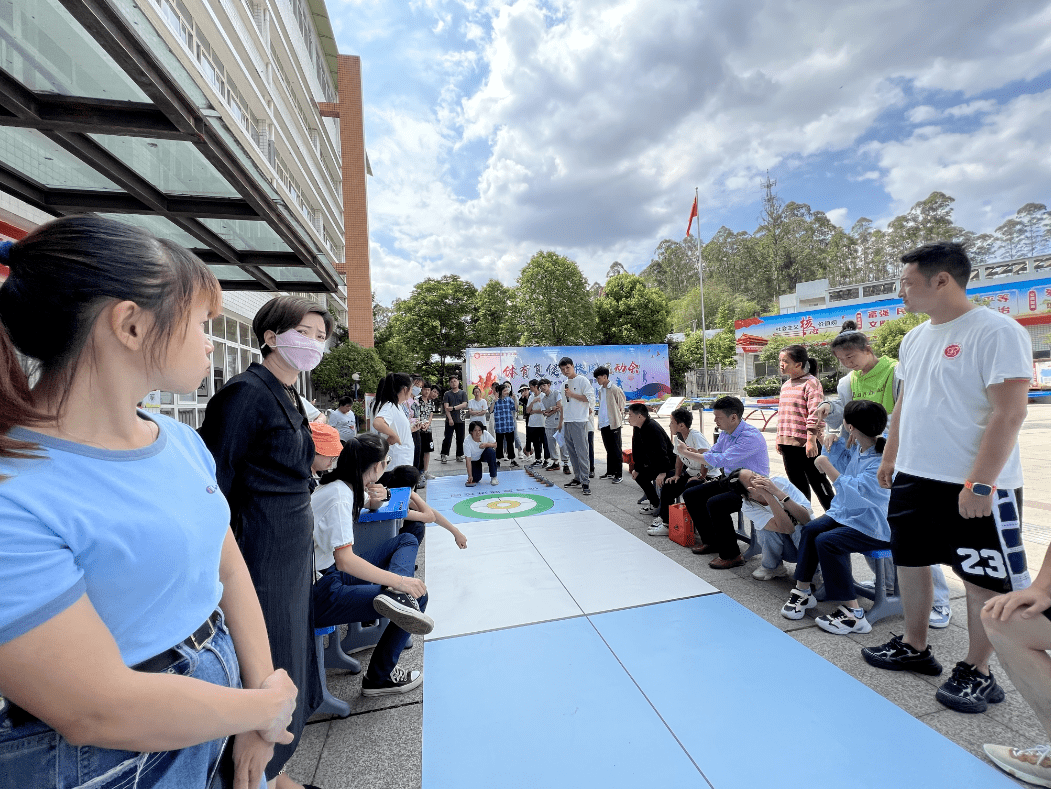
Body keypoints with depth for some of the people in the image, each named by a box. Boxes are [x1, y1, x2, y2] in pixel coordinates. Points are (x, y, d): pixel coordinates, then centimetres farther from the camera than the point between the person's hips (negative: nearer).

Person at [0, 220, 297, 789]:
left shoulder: (182, 440, -3)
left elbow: (229, 566, 0)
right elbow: (98, 711, -25)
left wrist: (261, 689, -5)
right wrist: (266, 707, -12)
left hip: (221, 699, 6)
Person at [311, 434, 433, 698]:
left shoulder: (344, 485, 6)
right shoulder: (339, 497, -22)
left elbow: (370, 505, 27)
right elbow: (345, 560, -30)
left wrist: (376, 499, 1)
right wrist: (399, 581, -31)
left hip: (331, 572, 10)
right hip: (319, 595, -10)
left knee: (407, 540, 9)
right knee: (418, 596, -11)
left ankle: (395, 595, -17)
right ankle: (379, 678, 5)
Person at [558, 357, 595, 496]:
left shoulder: (582, 380, -5)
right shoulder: (565, 383, 17)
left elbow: (590, 398, -12)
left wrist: (572, 394, -13)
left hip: (579, 422, -8)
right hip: (567, 422, 8)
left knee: (581, 452, -9)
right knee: (572, 452, 11)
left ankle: (585, 481, -6)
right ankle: (577, 478, 21)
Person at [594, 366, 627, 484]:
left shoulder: (615, 389, -9)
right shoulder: (600, 390, 13)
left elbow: (622, 405, -7)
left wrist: (617, 419, -5)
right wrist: (600, 423, 15)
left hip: (613, 424, -7)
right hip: (604, 424, 7)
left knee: (616, 450, -2)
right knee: (609, 450, 14)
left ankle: (618, 474, 3)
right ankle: (610, 472, 22)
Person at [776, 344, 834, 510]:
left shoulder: (811, 383, -11)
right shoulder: (785, 385, 14)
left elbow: (815, 413, -17)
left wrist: (811, 440, -21)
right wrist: (779, 438, 18)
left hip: (806, 443, -8)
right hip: (788, 443, 8)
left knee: (817, 482, 4)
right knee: (797, 484, 16)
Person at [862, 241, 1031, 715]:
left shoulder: (996, 332, -13)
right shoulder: (915, 338, 10)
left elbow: (1009, 414, -18)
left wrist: (980, 484, -21)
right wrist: (890, 457, 16)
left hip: (973, 487, -7)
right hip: (913, 478, 8)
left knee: (982, 580, 7)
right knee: (910, 561, 15)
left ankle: (977, 672, 25)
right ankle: (915, 648, 32)